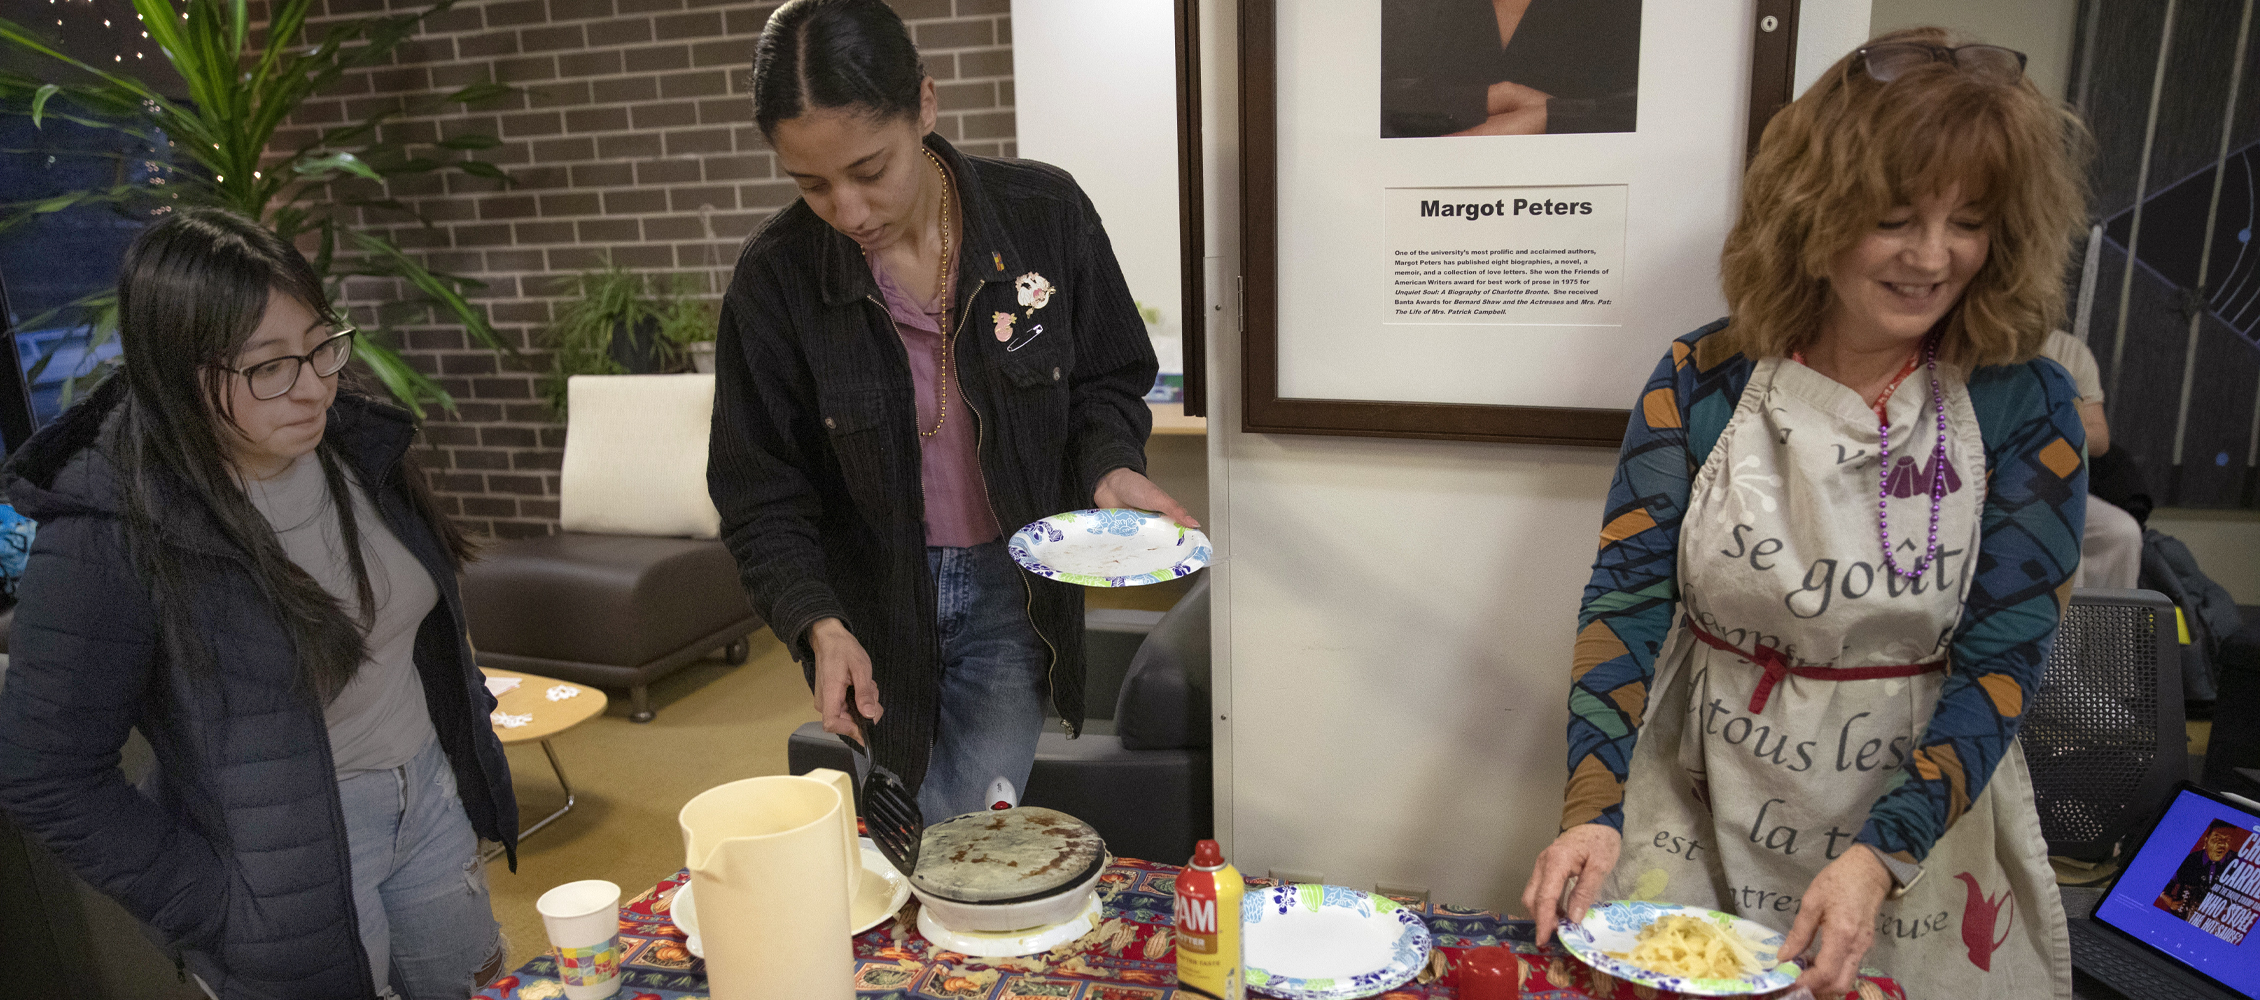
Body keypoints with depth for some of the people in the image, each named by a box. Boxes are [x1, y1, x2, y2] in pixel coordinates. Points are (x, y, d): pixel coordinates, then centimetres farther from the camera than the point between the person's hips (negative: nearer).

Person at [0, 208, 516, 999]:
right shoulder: (109, 533, -22)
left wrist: (473, 746, 11)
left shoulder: (353, 441, -6)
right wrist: (216, 915, -14)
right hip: (291, 856, -5)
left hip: (432, 800, 6)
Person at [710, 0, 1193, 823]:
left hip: (1010, 592, 0)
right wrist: (819, 624, -22)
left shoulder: (1044, 213, -12)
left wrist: (1109, 467, -18)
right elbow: (762, 493, -7)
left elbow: (1106, 381, 2)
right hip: (874, 605, 1)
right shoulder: (775, 277, -13)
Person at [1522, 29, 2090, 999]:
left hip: (1927, 808, 0)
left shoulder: (2023, 407, -8)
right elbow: (1627, 596, -11)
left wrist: (1879, 855, -22)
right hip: (1701, 802, 0)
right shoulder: (1701, 379, -9)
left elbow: (2002, 655, -11)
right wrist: (1591, 808, -22)